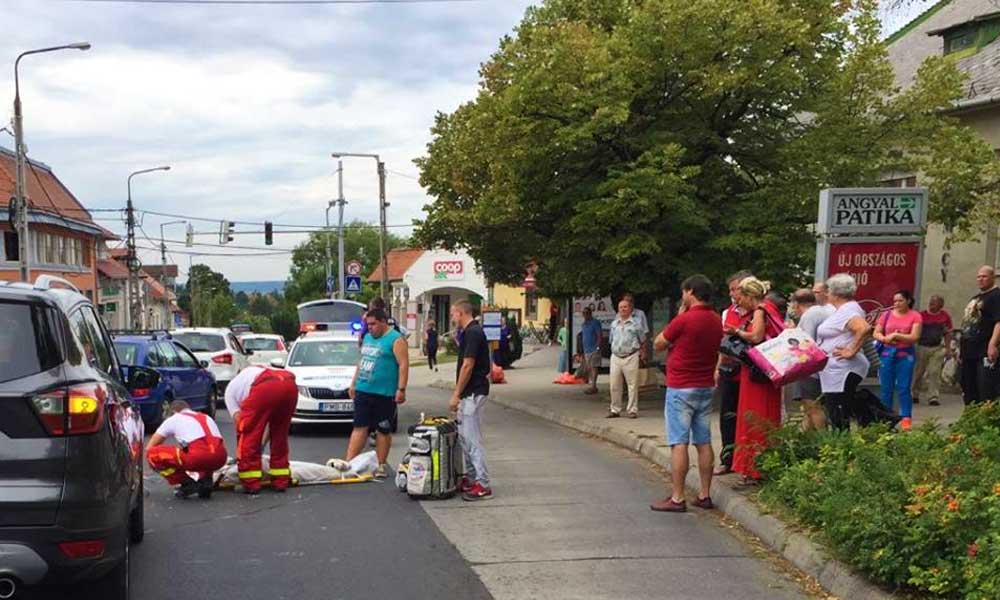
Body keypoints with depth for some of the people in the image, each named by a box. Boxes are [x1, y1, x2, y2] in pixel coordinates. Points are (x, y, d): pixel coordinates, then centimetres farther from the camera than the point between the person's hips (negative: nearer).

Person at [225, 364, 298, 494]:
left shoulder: (230, 388, 30)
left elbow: (238, 419, 18)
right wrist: (261, 446, 43)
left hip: (266, 388, -6)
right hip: (290, 385, 6)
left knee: (248, 434, 9)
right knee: (280, 433, 23)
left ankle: (251, 483, 9)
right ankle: (280, 481, 27)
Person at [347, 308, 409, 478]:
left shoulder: (396, 339, -8)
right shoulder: (368, 337, 16)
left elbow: (403, 365, -13)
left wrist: (401, 389, -20)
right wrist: (353, 383, 21)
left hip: (384, 394, -7)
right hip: (363, 391, 7)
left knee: (383, 431, 2)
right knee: (360, 427, 4)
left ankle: (381, 466, 9)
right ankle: (348, 462, 2)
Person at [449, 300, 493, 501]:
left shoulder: (472, 332, -17)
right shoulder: (472, 331, 14)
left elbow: (468, 366, -21)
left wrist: (456, 394, -17)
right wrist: (459, 394, 22)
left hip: (473, 393, -10)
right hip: (470, 393, 10)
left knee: (473, 439, -9)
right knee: (464, 437, 15)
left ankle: (483, 485, -7)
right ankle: (471, 478, 22)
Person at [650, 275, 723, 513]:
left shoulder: (684, 319, -16)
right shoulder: (717, 321, 7)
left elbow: (658, 345, -5)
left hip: (681, 388, -7)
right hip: (706, 387, 7)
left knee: (679, 443, -5)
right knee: (704, 443, 10)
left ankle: (677, 498, -4)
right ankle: (704, 495, 14)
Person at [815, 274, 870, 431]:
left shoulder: (848, 310, -14)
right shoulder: (843, 309, 17)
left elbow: (864, 328, -31)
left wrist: (852, 351, -24)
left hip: (842, 372, -11)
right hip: (836, 372, 11)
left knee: (839, 421, -9)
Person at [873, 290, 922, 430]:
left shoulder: (915, 316, -1)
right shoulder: (887, 315, 7)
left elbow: (914, 337, -9)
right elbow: (876, 333, 8)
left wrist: (895, 335, -15)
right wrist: (885, 339, -12)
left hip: (905, 355, -3)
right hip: (886, 354, 3)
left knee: (904, 388, -3)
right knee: (886, 388, 6)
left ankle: (906, 419, 2)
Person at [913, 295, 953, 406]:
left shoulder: (945, 316, 3)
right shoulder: (922, 315, -2)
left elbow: (948, 333, 9)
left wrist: (948, 348, 4)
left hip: (937, 349, 0)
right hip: (922, 347, 0)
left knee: (934, 373, -5)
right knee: (918, 372, 8)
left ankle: (934, 397, -2)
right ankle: (914, 394, 23)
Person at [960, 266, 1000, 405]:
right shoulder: (975, 298, 23)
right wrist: (962, 348, 24)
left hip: (985, 352, -10)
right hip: (969, 352, 10)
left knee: (987, 391, -13)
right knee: (968, 388, 12)